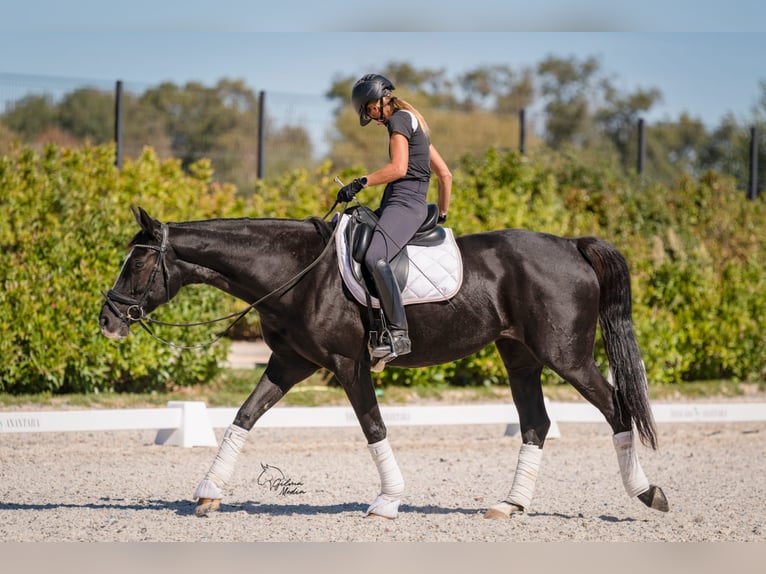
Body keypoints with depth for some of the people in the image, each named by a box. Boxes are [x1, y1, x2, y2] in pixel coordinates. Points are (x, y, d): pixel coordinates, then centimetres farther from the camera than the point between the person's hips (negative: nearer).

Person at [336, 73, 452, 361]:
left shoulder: (399, 119, -4)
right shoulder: (414, 122, 25)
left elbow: (398, 168, -18)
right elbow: (445, 174, 27)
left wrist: (360, 183, -14)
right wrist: (441, 215, 34)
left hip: (404, 203, -11)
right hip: (394, 204, 11)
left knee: (374, 257, -31)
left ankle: (398, 333, -38)